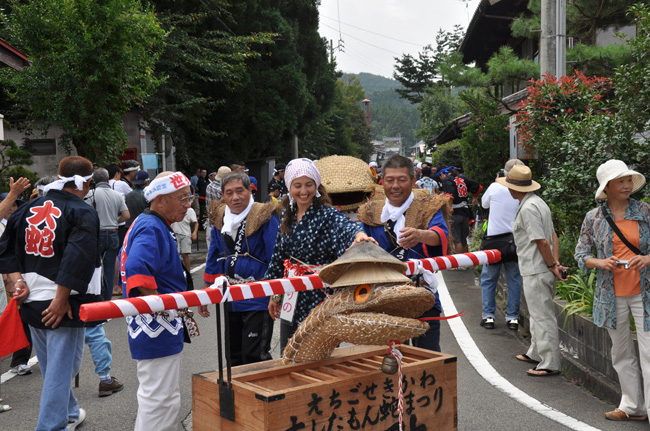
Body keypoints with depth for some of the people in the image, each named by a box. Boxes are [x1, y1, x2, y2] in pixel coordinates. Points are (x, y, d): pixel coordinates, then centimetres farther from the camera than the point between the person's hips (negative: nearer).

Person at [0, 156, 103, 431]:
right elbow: (77, 258, -23)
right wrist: (62, 298, -19)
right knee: (60, 370, 1)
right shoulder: (82, 213, -13)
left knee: (51, 367, 22)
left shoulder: (28, 209, 8)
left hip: (31, 302, 8)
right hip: (62, 305, -7)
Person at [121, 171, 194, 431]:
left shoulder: (151, 226, 16)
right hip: (156, 328, -11)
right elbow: (137, 272, -35)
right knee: (160, 401, -4)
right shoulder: (151, 229, -19)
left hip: (159, 329, 11)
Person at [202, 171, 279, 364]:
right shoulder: (220, 220, 6)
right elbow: (214, 261, 15)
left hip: (258, 300, -6)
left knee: (254, 356, -7)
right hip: (231, 300, 7)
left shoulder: (265, 218, -13)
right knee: (233, 357, 18)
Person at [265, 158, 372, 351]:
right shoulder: (288, 217, 7)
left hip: (319, 299, -6)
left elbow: (346, 227, -34)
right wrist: (275, 294, 18)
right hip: (292, 300, 6)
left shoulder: (327, 215, -11)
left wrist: (358, 234, -57)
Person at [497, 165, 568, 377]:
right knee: (537, 314, 21)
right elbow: (553, 237, 10)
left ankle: (550, 364, 3)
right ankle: (535, 353, 35)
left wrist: (552, 266, -11)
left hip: (536, 271, -11)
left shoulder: (528, 208, -19)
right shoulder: (538, 202, 13)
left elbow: (542, 242, -21)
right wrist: (556, 262, 3)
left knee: (543, 317, -4)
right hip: (540, 270, 11)